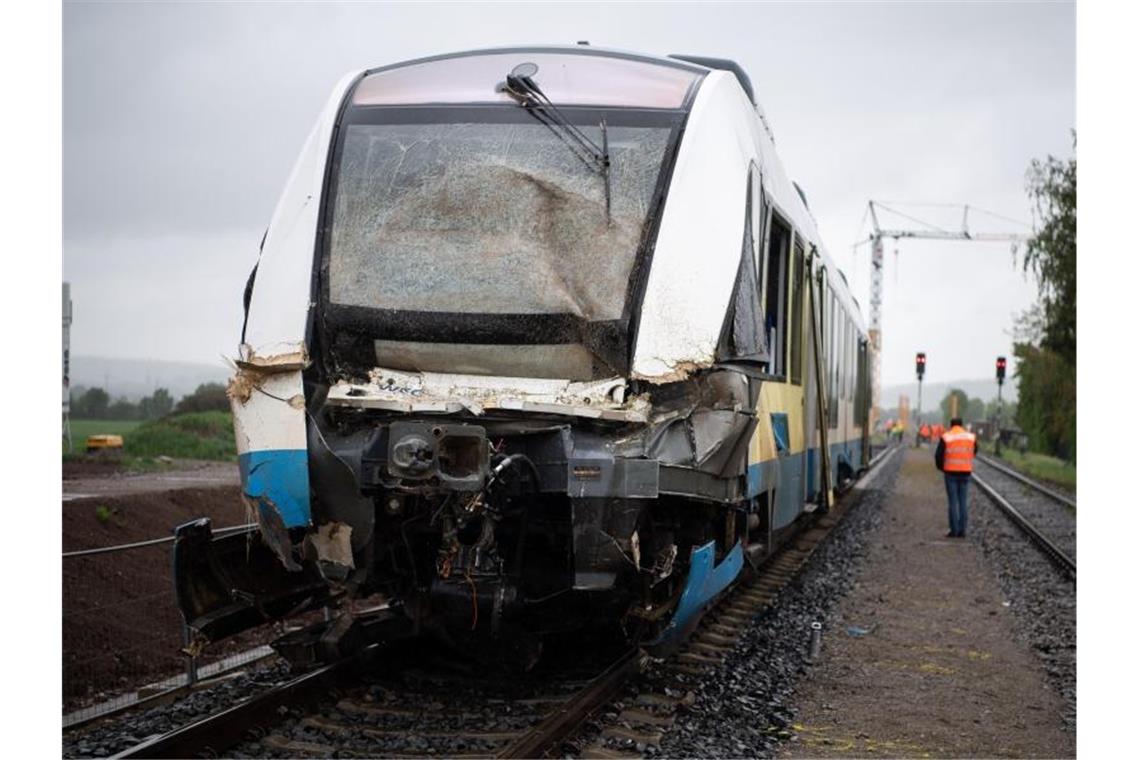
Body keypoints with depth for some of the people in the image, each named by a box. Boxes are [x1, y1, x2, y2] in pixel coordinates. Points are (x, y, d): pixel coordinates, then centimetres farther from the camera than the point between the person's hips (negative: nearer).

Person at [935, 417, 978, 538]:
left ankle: (954, 531, -1)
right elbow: (974, 451, 22)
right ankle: (962, 531, 6)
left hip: (951, 473, -3)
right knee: (963, 502, 8)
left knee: (953, 502, 1)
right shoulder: (970, 437, 3)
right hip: (965, 473, 3)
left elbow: (938, 455, -7)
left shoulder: (945, 437, -7)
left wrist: (941, 467, 12)